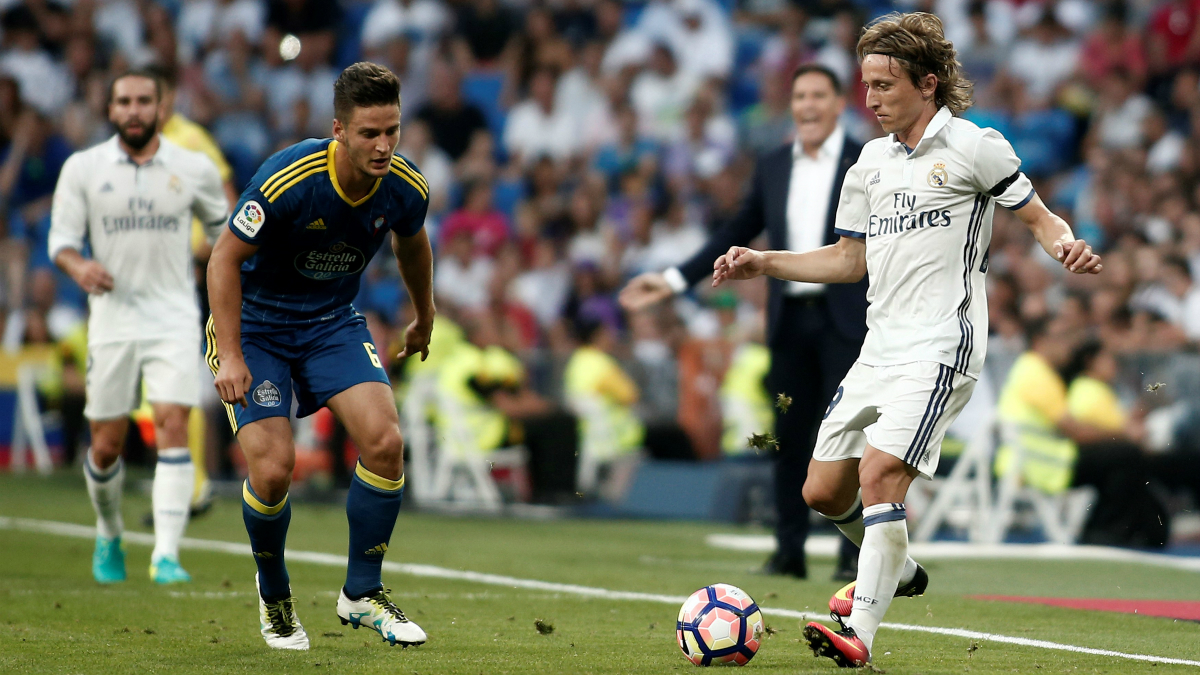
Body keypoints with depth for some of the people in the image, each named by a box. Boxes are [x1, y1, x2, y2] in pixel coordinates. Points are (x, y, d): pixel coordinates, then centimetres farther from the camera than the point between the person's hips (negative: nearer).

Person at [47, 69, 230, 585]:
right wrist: (78, 266, -20)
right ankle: (108, 535, 32)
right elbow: (61, 236, 1)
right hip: (112, 318, 1)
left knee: (173, 426, -17)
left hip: (174, 320, -1)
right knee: (106, 445, 4)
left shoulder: (194, 169, 4)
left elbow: (225, 226, 18)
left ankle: (166, 555, -20)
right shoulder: (83, 168, 3)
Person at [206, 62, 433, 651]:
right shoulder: (288, 179, -28)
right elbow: (225, 258, -19)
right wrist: (230, 356, -23)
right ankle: (273, 594, 13)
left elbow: (411, 243, 12)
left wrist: (424, 318, 27)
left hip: (332, 322, 4)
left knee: (384, 441, -17)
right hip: (255, 323, -4)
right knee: (273, 466, -17)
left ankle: (362, 594, 2)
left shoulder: (406, 188, -13)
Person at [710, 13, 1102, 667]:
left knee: (880, 475, -22)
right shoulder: (872, 161, 16)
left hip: (940, 348, -8)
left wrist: (1067, 246, -24)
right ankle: (897, 570, 36)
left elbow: (1039, 218, -1)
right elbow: (850, 258, 23)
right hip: (879, 347, 8)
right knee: (823, 492, 9)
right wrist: (762, 263, 14)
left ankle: (860, 633, -23)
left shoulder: (971, 146, -4)